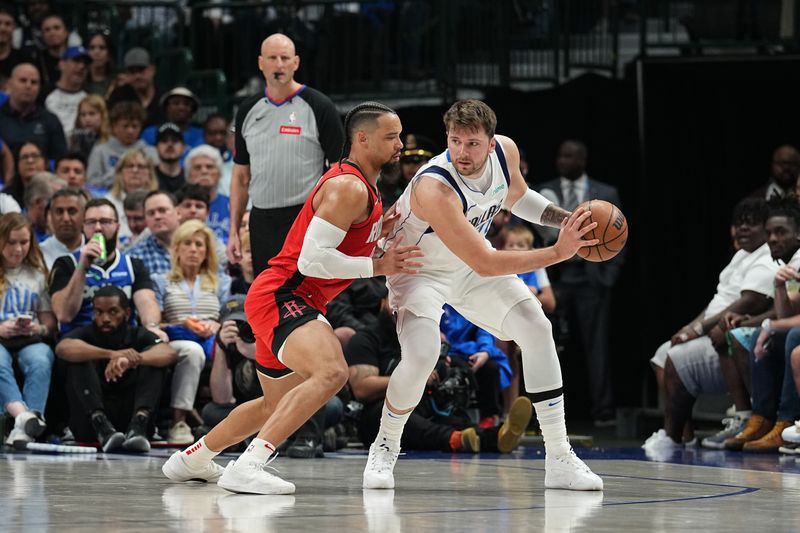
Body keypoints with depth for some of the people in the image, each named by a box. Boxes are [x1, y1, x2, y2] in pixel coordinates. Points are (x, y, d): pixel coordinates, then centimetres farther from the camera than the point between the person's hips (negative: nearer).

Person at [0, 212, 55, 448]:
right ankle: (23, 415, -59)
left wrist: (40, 329, -8)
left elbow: (49, 321, 16)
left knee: (40, 361, -35)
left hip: (30, 340, 2)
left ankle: (23, 428, -49)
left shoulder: (37, 275, 19)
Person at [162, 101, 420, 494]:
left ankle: (190, 460, 42)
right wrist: (378, 266, -19)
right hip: (282, 296, -11)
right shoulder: (349, 188, -17)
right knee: (331, 373, -33)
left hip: (292, 301, 11)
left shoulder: (358, 185, 16)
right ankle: (246, 469, -36)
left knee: (278, 404, 25)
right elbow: (313, 259, -24)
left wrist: (381, 229, 8)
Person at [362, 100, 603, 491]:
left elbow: (516, 196, 9)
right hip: (419, 268, -7)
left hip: (473, 262, 7)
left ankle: (559, 459, 5)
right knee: (422, 355, -29)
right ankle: (385, 448, -1)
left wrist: (565, 219, -6)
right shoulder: (434, 188, -39)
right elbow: (485, 265, -38)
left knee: (537, 329, -2)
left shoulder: (506, 151, -18)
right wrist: (558, 253, -39)